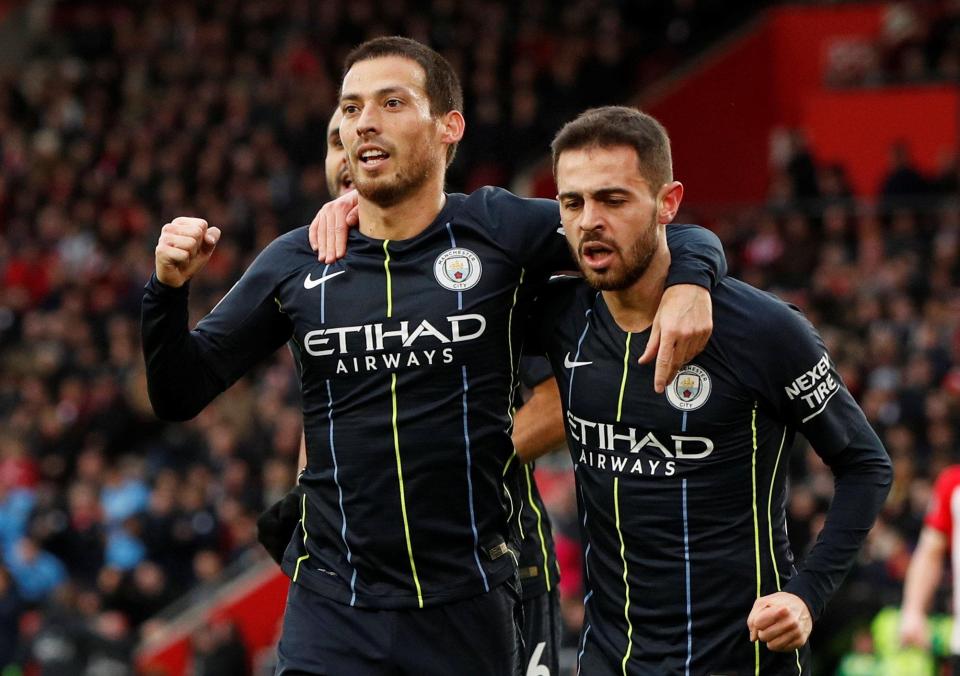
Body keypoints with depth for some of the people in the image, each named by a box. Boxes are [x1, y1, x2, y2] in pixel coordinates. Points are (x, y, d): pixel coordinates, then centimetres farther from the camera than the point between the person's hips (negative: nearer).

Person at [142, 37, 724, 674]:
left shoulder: (501, 230, -2)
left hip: (469, 609, -1)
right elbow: (179, 394, 8)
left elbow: (680, 238, 3)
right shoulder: (294, 264, 4)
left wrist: (689, 282, -20)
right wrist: (169, 289, -9)